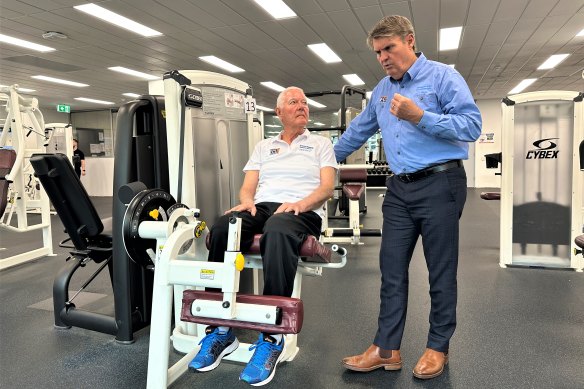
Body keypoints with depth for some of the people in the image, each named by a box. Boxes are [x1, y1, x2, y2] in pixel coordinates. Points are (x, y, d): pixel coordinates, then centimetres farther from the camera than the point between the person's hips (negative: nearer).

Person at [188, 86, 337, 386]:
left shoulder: (321, 144, 18)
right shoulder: (263, 147, 26)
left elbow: (327, 187, 4)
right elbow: (248, 186, 16)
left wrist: (300, 203, -16)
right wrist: (247, 201, -9)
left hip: (302, 211, -3)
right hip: (261, 207, 3)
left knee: (277, 232, -41)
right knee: (222, 228, -31)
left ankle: (272, 338, -35)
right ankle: (219, 330, -22)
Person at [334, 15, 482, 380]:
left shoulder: (443, 76, -3)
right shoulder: (381, 91, 17)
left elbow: (472, 125, -12)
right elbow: (356, 133, 27)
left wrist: (420, 117, -20)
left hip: (439, 184, -6)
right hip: (399, 188, 6)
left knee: (441, 272, 5)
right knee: (392, 269, 5)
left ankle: (438, 347, 22)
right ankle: (386, 349, 15)